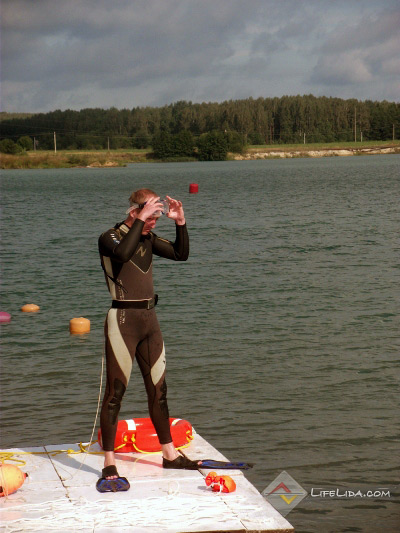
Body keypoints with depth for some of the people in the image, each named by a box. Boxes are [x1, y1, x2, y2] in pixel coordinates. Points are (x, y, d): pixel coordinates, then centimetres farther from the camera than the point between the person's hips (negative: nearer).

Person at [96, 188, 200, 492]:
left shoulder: (148, 238, 11)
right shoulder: (110, 238, -9)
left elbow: (181, 254, 9)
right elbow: (123, 254, -31)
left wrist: (181, 222, -3)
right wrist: (141, 219, -28)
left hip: (149, 319, 7)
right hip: (123, 320, -7)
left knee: (159, 390, 13)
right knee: (115, 392, -5)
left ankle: (170, 454, 24)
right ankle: (109, 465, -1)